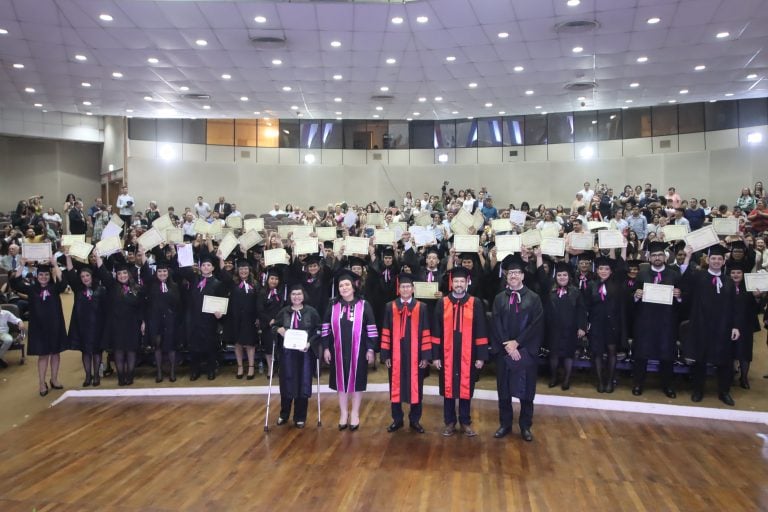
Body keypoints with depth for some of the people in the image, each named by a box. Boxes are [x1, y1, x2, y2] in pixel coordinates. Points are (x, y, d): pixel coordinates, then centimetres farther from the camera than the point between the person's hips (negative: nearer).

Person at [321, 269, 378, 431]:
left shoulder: (364, 305, -3)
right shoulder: (333, 306, 3)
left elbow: (371, 329, -4)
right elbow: (326, 329, 5)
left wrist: (370, 349, -8)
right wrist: (326, 348, 0)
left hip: (358, 351, -2)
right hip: (339, 351, 2)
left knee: (356, 381, 6)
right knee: (341, 381, 9)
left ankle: (355, 414, 19)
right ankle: (343, 413, 22)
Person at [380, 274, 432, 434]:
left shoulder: (422, 307, 1)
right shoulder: (390, 307, 3)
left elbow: (425, 333, -1)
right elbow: (386, 332, 3)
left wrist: (426, 356, -6)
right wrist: (385, 355, -2)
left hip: (415, 355, -1)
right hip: (395, 355, 1)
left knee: (415, 387, 7)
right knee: (396, 387, 8)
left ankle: (415, 420, 20)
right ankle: (397, 419, 22)